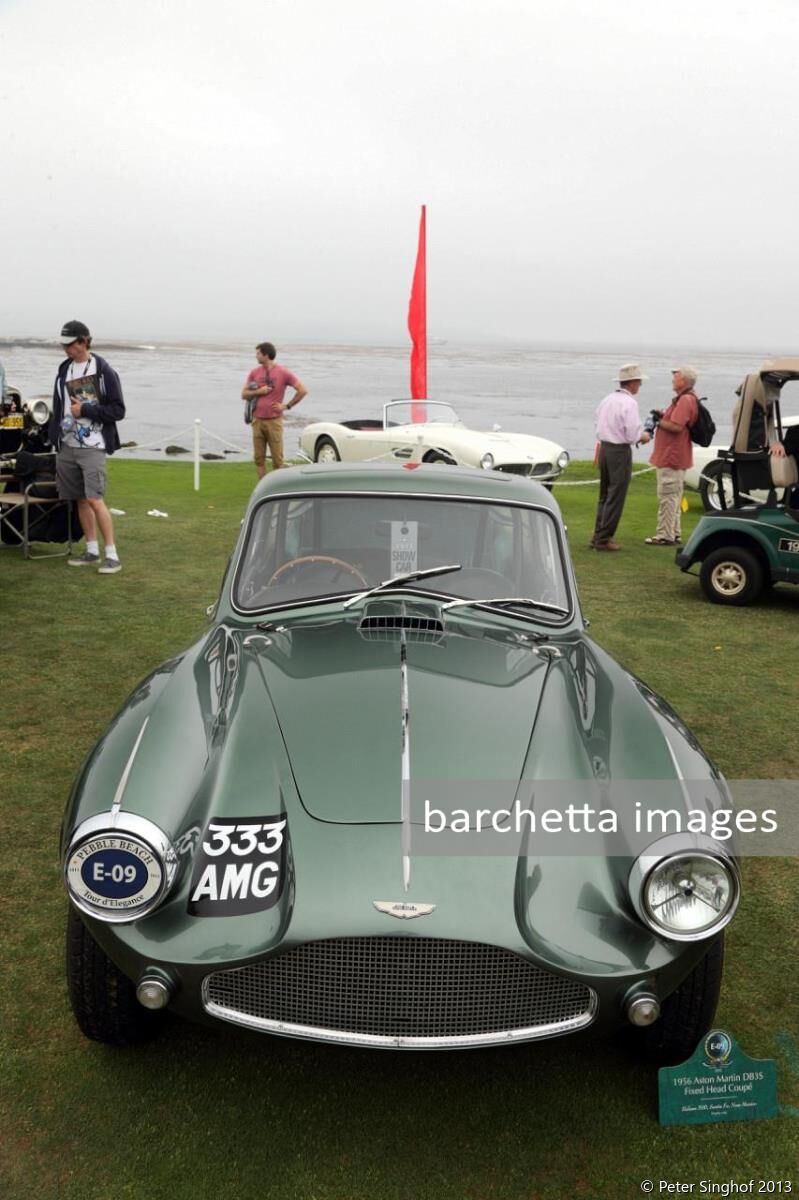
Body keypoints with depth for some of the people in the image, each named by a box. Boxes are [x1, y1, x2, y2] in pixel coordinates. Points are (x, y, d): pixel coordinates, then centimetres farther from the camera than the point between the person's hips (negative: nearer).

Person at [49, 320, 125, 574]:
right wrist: (55, 438, 11)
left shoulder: (104, 371, -4)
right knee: (80, 499, 9)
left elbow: (118, 410, -8)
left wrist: (85, 410, -13)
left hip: (92, 447, -6)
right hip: (67, 447, 6)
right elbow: (58, 407, 18)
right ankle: (92, 551, 19)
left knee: (95, 499, -13)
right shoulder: (64, 370, 13)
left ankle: (112, 555, -7)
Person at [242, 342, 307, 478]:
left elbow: (302, 391, -3)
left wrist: (287, 406, -4)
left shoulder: (283, 372, -4)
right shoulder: (254, 372, 8)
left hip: (274, 421, -4)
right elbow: (244, 394, 12)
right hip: (257, 421, 4)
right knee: (259, 458, 4)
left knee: (277, 459, -4)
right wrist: (258, 392, -7)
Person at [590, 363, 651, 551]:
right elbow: (632, 435, -20)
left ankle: (598, 536, 18)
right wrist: (643, 437, 2)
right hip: (620, 451, -8)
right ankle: (603, 539, 1)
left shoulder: (607, 400, 8)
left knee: (604, 495, 16)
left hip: (604, 448, 8)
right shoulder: (629, 403, -16)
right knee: (615, 498, -1)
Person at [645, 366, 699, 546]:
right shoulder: (685, 398, 17)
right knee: (673, 497, 16)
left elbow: (676, 426, -27)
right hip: (673, 456, 11)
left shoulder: (685, 400, -18)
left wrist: (659, 422, -12)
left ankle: (665, 536, -4)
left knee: (667, 497, -7)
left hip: (671, 457, -11)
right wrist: (663, 416, 7)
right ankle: (673, 534, 23)